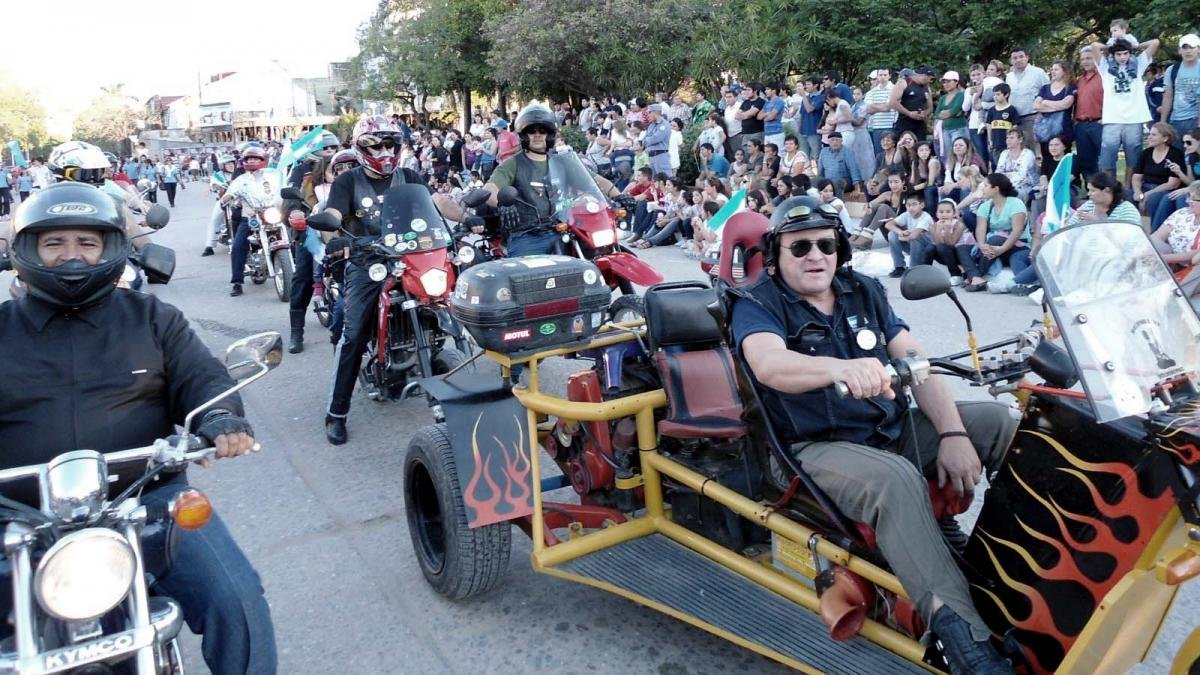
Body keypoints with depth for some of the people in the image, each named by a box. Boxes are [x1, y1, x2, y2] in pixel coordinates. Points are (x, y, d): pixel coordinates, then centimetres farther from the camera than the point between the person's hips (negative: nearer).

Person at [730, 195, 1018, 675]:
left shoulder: (865, 292, 13)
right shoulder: (757, 305, -5)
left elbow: (917, 360, 6)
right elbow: (769, 365, -28)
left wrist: (953, 434, -9)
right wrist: (841, 368, -48)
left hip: (895, 429, 7)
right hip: (817, 448, -7)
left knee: (1004, 422, -5)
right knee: (897, 480, -36)